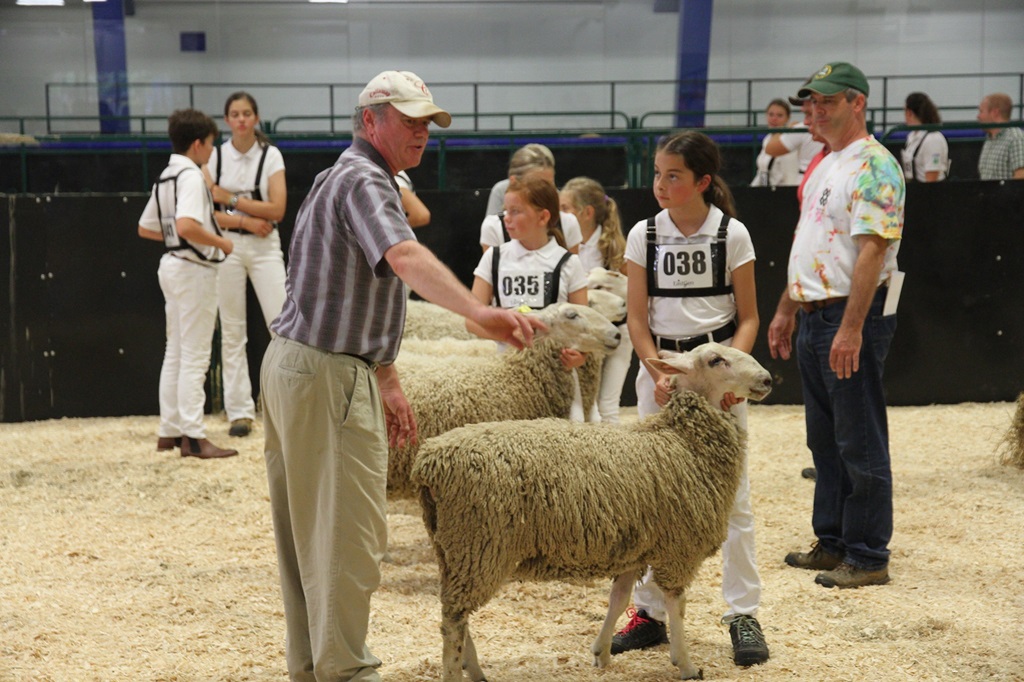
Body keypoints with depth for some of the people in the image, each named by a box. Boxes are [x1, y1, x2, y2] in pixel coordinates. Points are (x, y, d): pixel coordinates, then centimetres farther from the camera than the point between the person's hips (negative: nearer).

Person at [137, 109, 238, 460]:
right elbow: (186, 225, -31)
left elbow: (145, 228, 19)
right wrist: (220, 242, -19)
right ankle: (193, 437, -3)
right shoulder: (191, 176, -17)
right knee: (195, 358, -5)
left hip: (172, 265, 9)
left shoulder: (165, 177, 12)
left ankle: (169, 431, 19)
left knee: (175, 353, 14)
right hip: (195, 269, -9)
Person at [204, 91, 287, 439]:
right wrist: (245, 221, -12)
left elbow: (277, 209, -7)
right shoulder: (215, 157, 3)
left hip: (264, 245, -1)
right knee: (232, 332, 3)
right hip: (226, 246, 1)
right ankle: (240, 412, 8)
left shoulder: (271, 155, 0)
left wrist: (230, 200, -10)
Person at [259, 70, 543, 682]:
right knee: (349, 533, -5)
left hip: (294, 363, 11)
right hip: (328, 376, -11)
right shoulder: (362, 181, -15)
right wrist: (481, 313, -50)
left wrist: (388, 381, 23)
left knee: (308, 531, 15)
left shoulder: (351, 179, 20)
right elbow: (406, 257, -36)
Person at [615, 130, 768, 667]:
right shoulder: (644, 235, 1)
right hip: (659, 366, 2)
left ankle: (743, 615, 6)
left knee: (731, 495, -1)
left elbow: (747, 317, 0)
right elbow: (637, 319, 1)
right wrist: (659, 375, -13)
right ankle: (650, 612, 13)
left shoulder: (732, 234, -4)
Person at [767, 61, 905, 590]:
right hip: (815, 317, 10)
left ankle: (868, 557, 2)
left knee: (860, 443, -4)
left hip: (853, 317, -10)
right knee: (825, 440, 15)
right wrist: (786, 310, 21)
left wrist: (852, 328, -27)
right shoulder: (825, 166, 18)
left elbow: (873, 249, -22)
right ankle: (833, 542, 25)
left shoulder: (872, 166, -14)